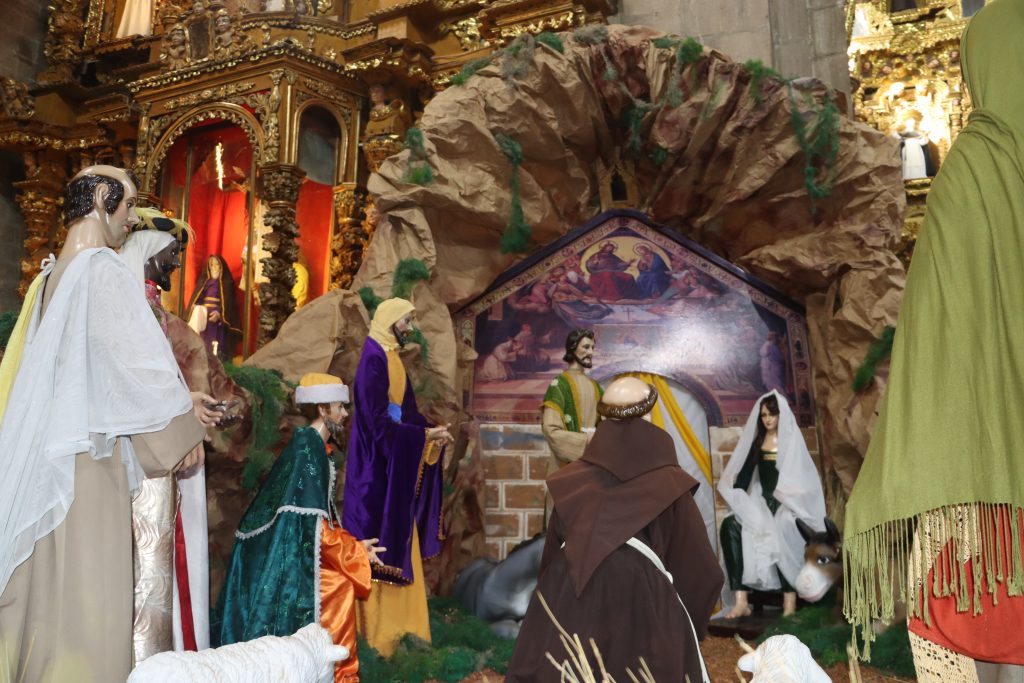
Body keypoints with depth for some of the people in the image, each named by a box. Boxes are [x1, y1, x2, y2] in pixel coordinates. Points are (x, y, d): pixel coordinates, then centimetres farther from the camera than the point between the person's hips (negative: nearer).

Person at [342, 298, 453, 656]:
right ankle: (378, 629, 9)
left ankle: (399, 620, 25)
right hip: (380, 469, -9)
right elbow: (379, 421, -22)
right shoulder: (373, 362, -16)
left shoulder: (392, 359, 12)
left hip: (397, 467, 9)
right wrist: (426, 435, -19)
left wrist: (431, 431, -3)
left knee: (400, 540, 14)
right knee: (382, 543, -2)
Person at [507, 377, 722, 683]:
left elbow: (551, 554, 11)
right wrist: (688, 627, 19)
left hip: (572, 608, 3)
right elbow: (696, 568, 4)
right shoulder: (670, 485, -2)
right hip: (644, 610, -2)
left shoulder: (572, 481, 5)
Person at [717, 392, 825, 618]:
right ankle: (741, 600, -28)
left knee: (781, 529, -37)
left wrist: (781, 502, -19)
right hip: (761, 504, 4)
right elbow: (745, 473, 11)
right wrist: (735, 498, -3)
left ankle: (790, 600, -27)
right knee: (730, 526, -24)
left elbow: (799, 477, -7)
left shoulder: (791, 440, 0)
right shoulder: (756, 441, 11)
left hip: (788, 504, -4)